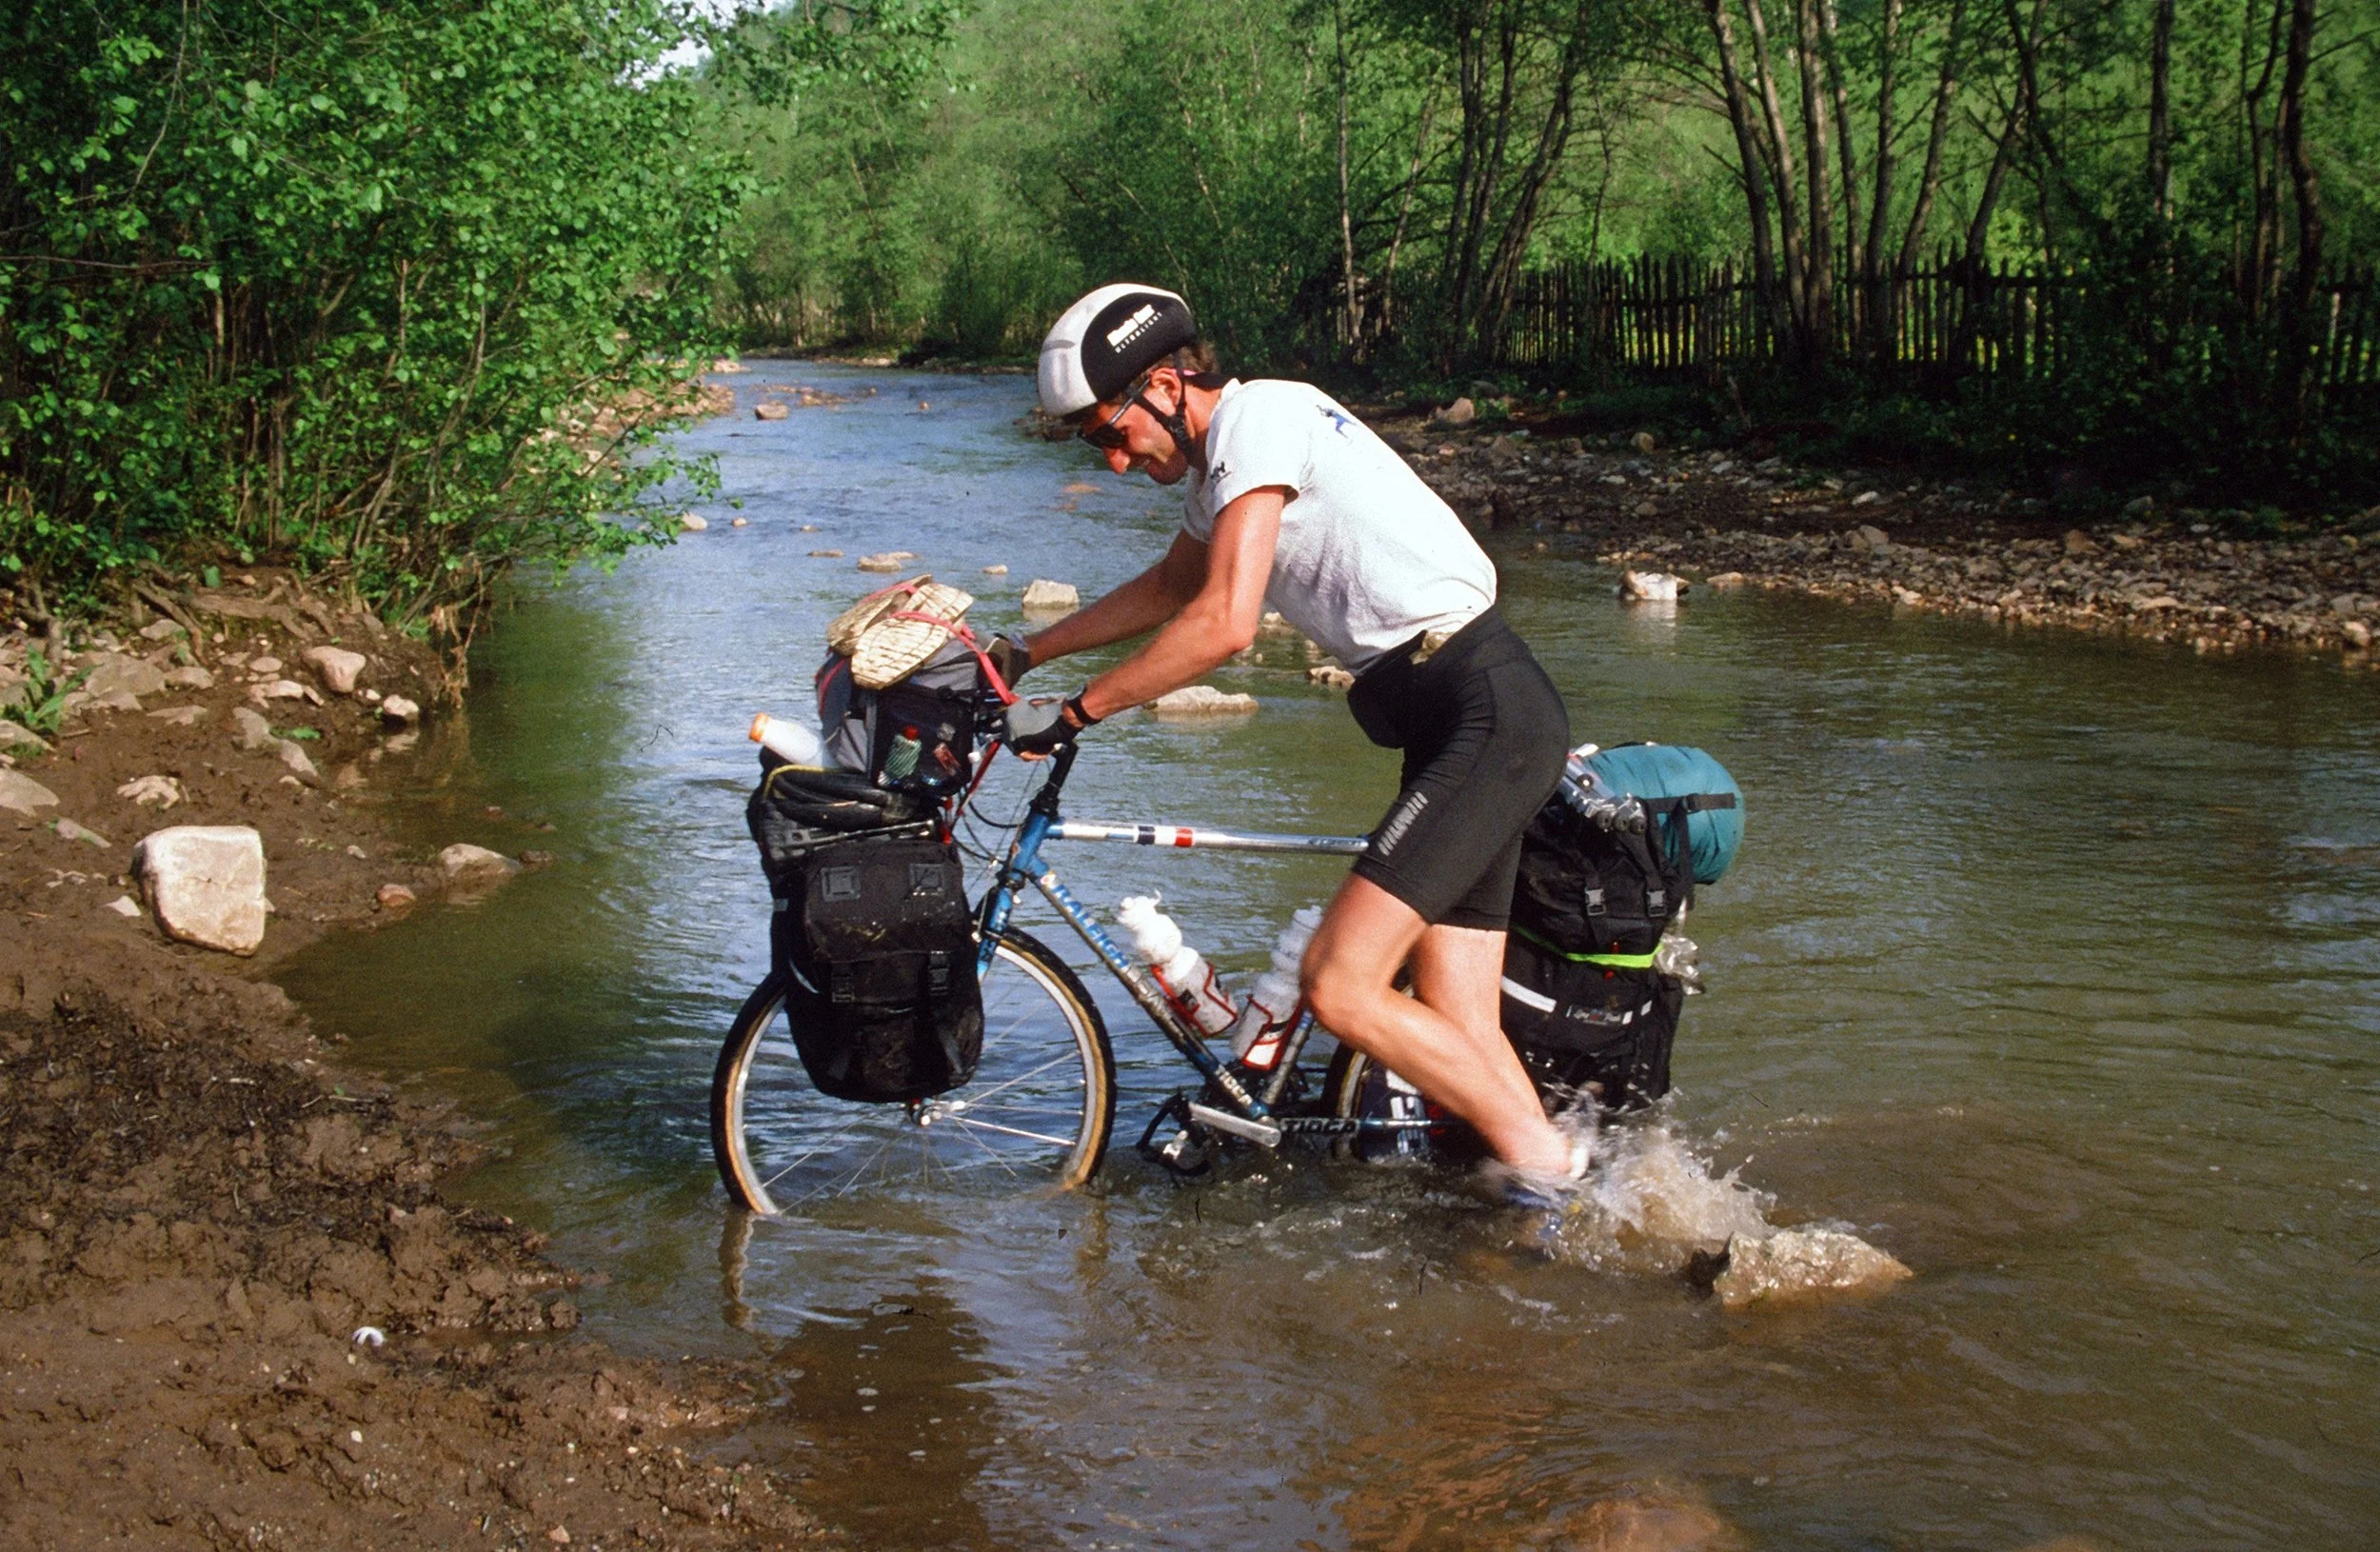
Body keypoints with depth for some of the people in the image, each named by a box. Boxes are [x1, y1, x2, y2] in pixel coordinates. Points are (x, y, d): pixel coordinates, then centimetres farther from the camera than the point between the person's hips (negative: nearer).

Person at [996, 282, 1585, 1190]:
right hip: (1462, 724, 10)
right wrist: (1023, 655, 38)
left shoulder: (1257, 416, -12)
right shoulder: (1218, 462, 18)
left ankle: (1551, 1167, -5)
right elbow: (1166, 591, 38)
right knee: (1458, 1033, 4)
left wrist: (1072, 715, -14)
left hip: (1488, 715, -10)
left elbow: (1223, 624, -21)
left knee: (1340, 989, -16)